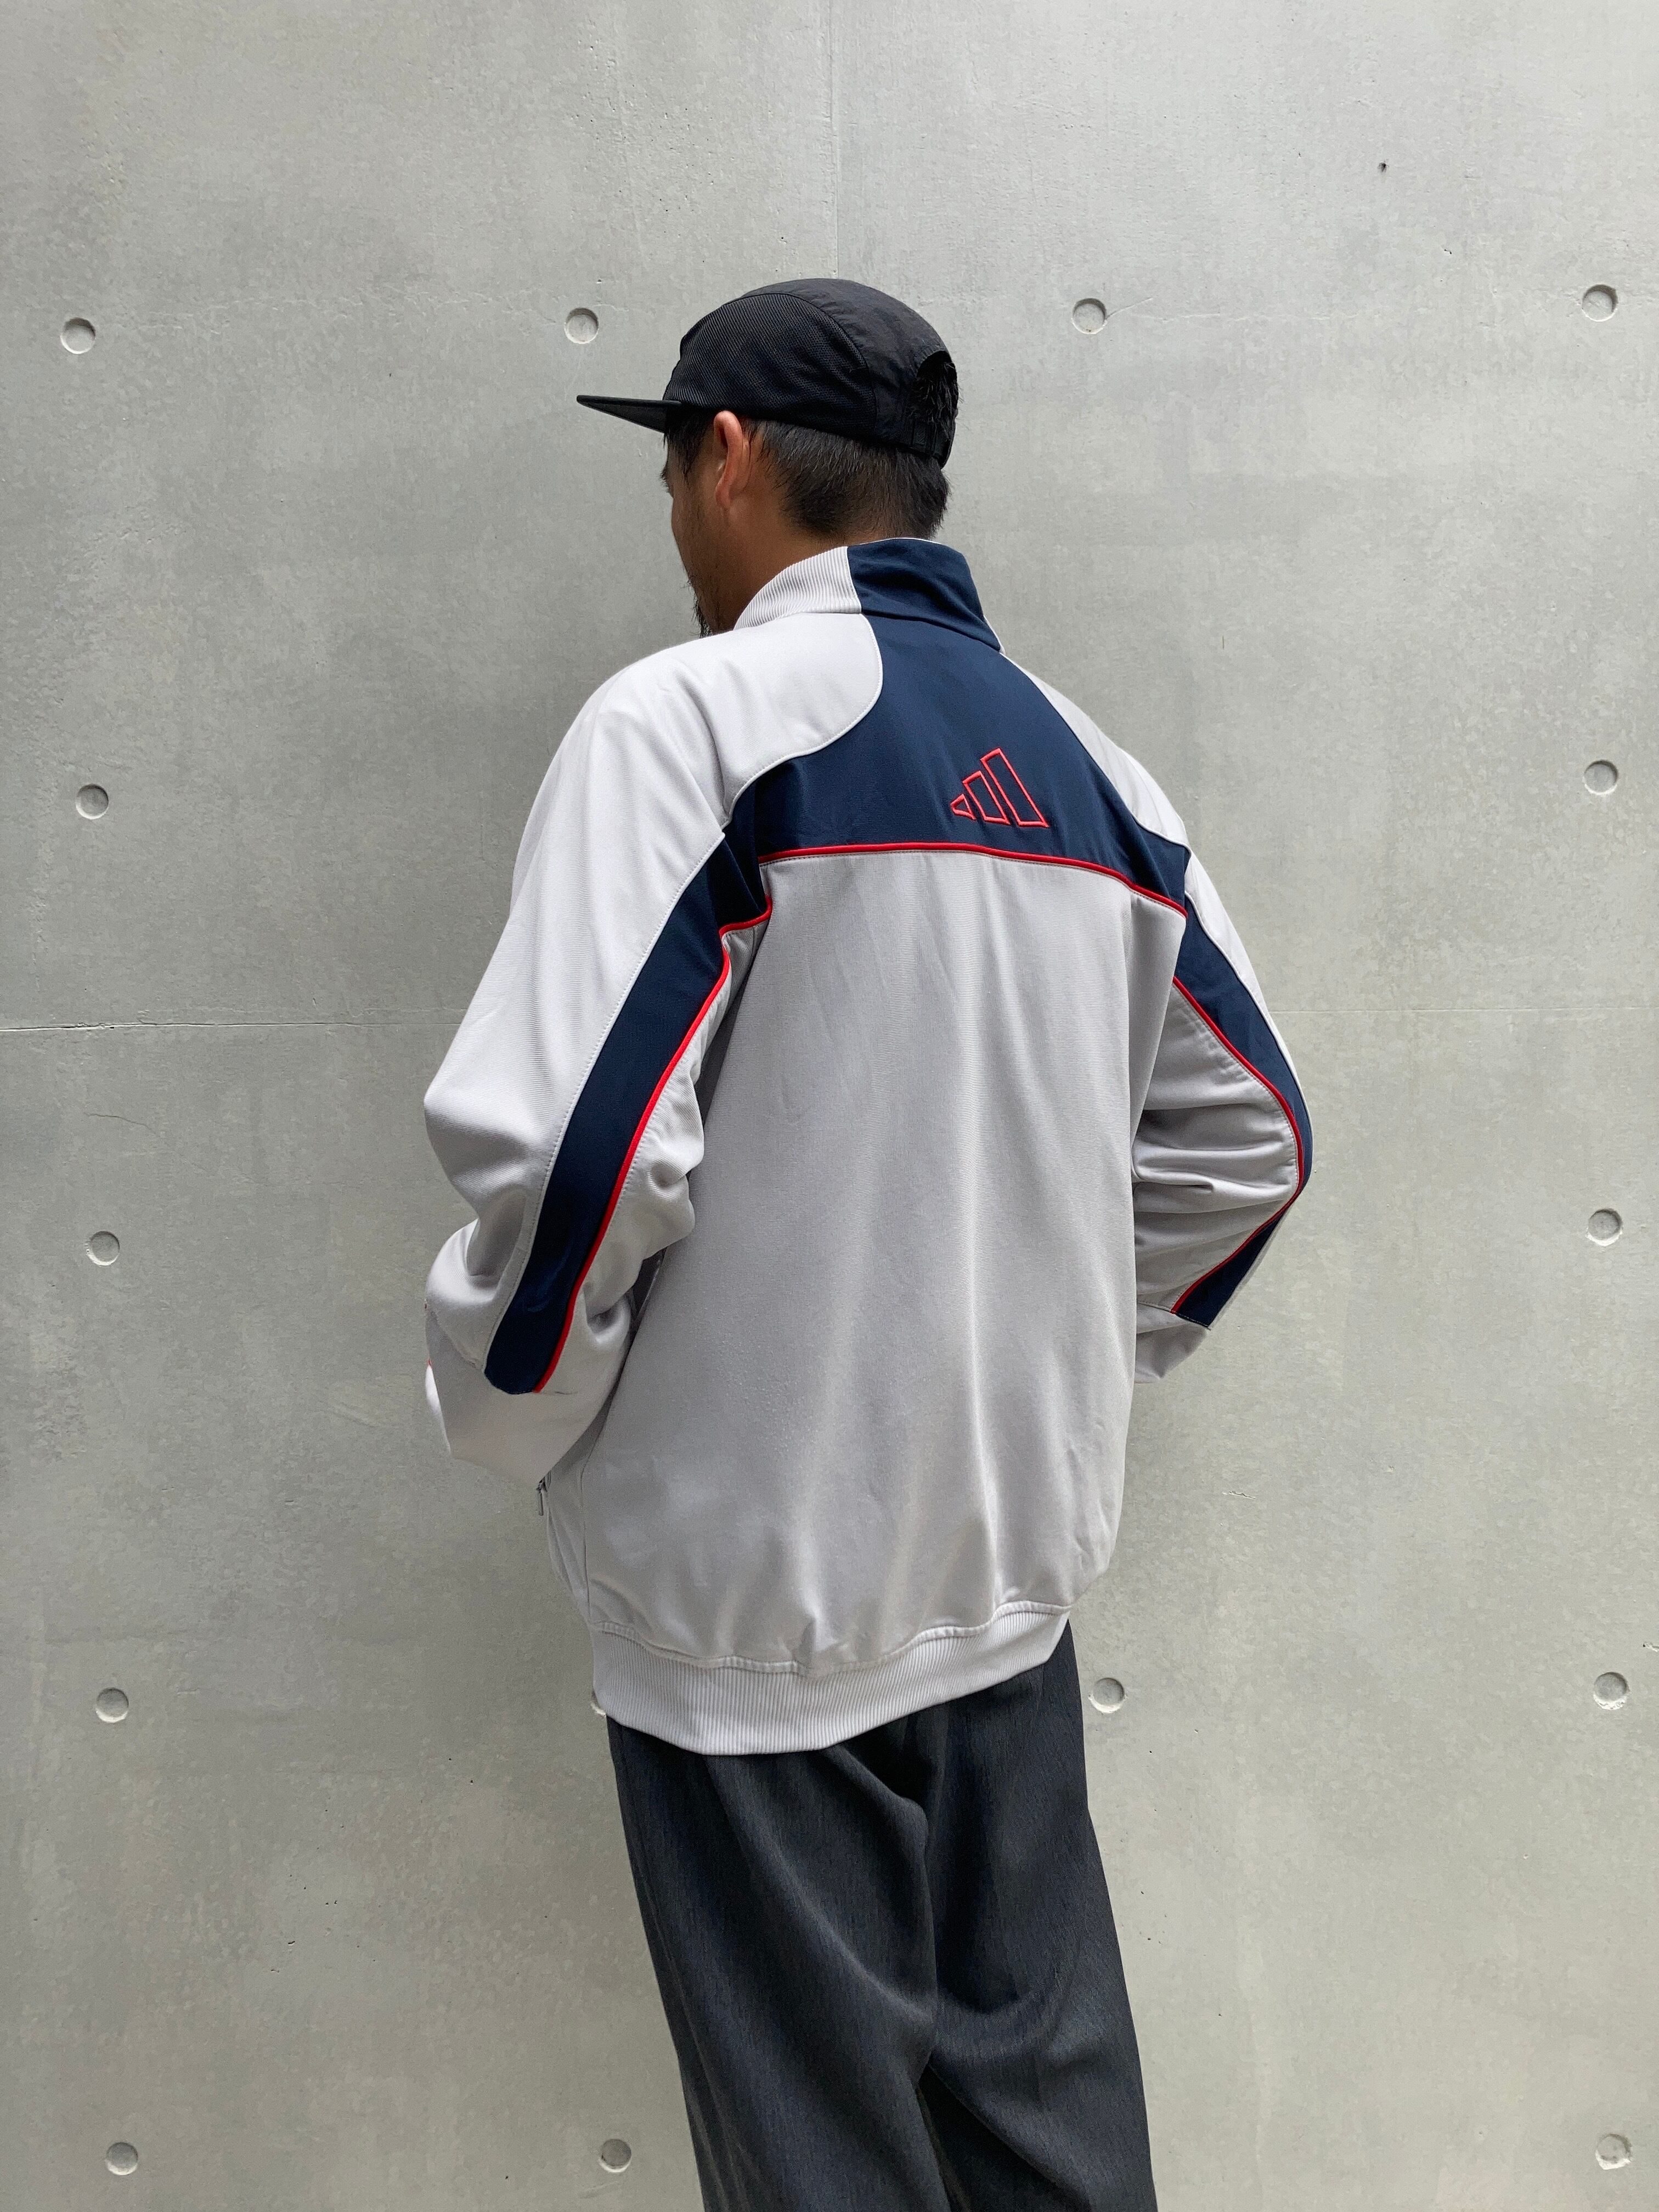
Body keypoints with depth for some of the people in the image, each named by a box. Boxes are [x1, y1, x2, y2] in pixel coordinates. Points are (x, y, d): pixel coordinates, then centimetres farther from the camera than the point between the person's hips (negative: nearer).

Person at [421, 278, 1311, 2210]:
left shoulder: (694, 716, -13)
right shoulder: (1080, 760, 8)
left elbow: (570, 1143, -23)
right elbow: (1246, 1136, 12)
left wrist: (509, 1415, -5)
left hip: (758, 1586, -7)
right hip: (1013, 1563, 7)